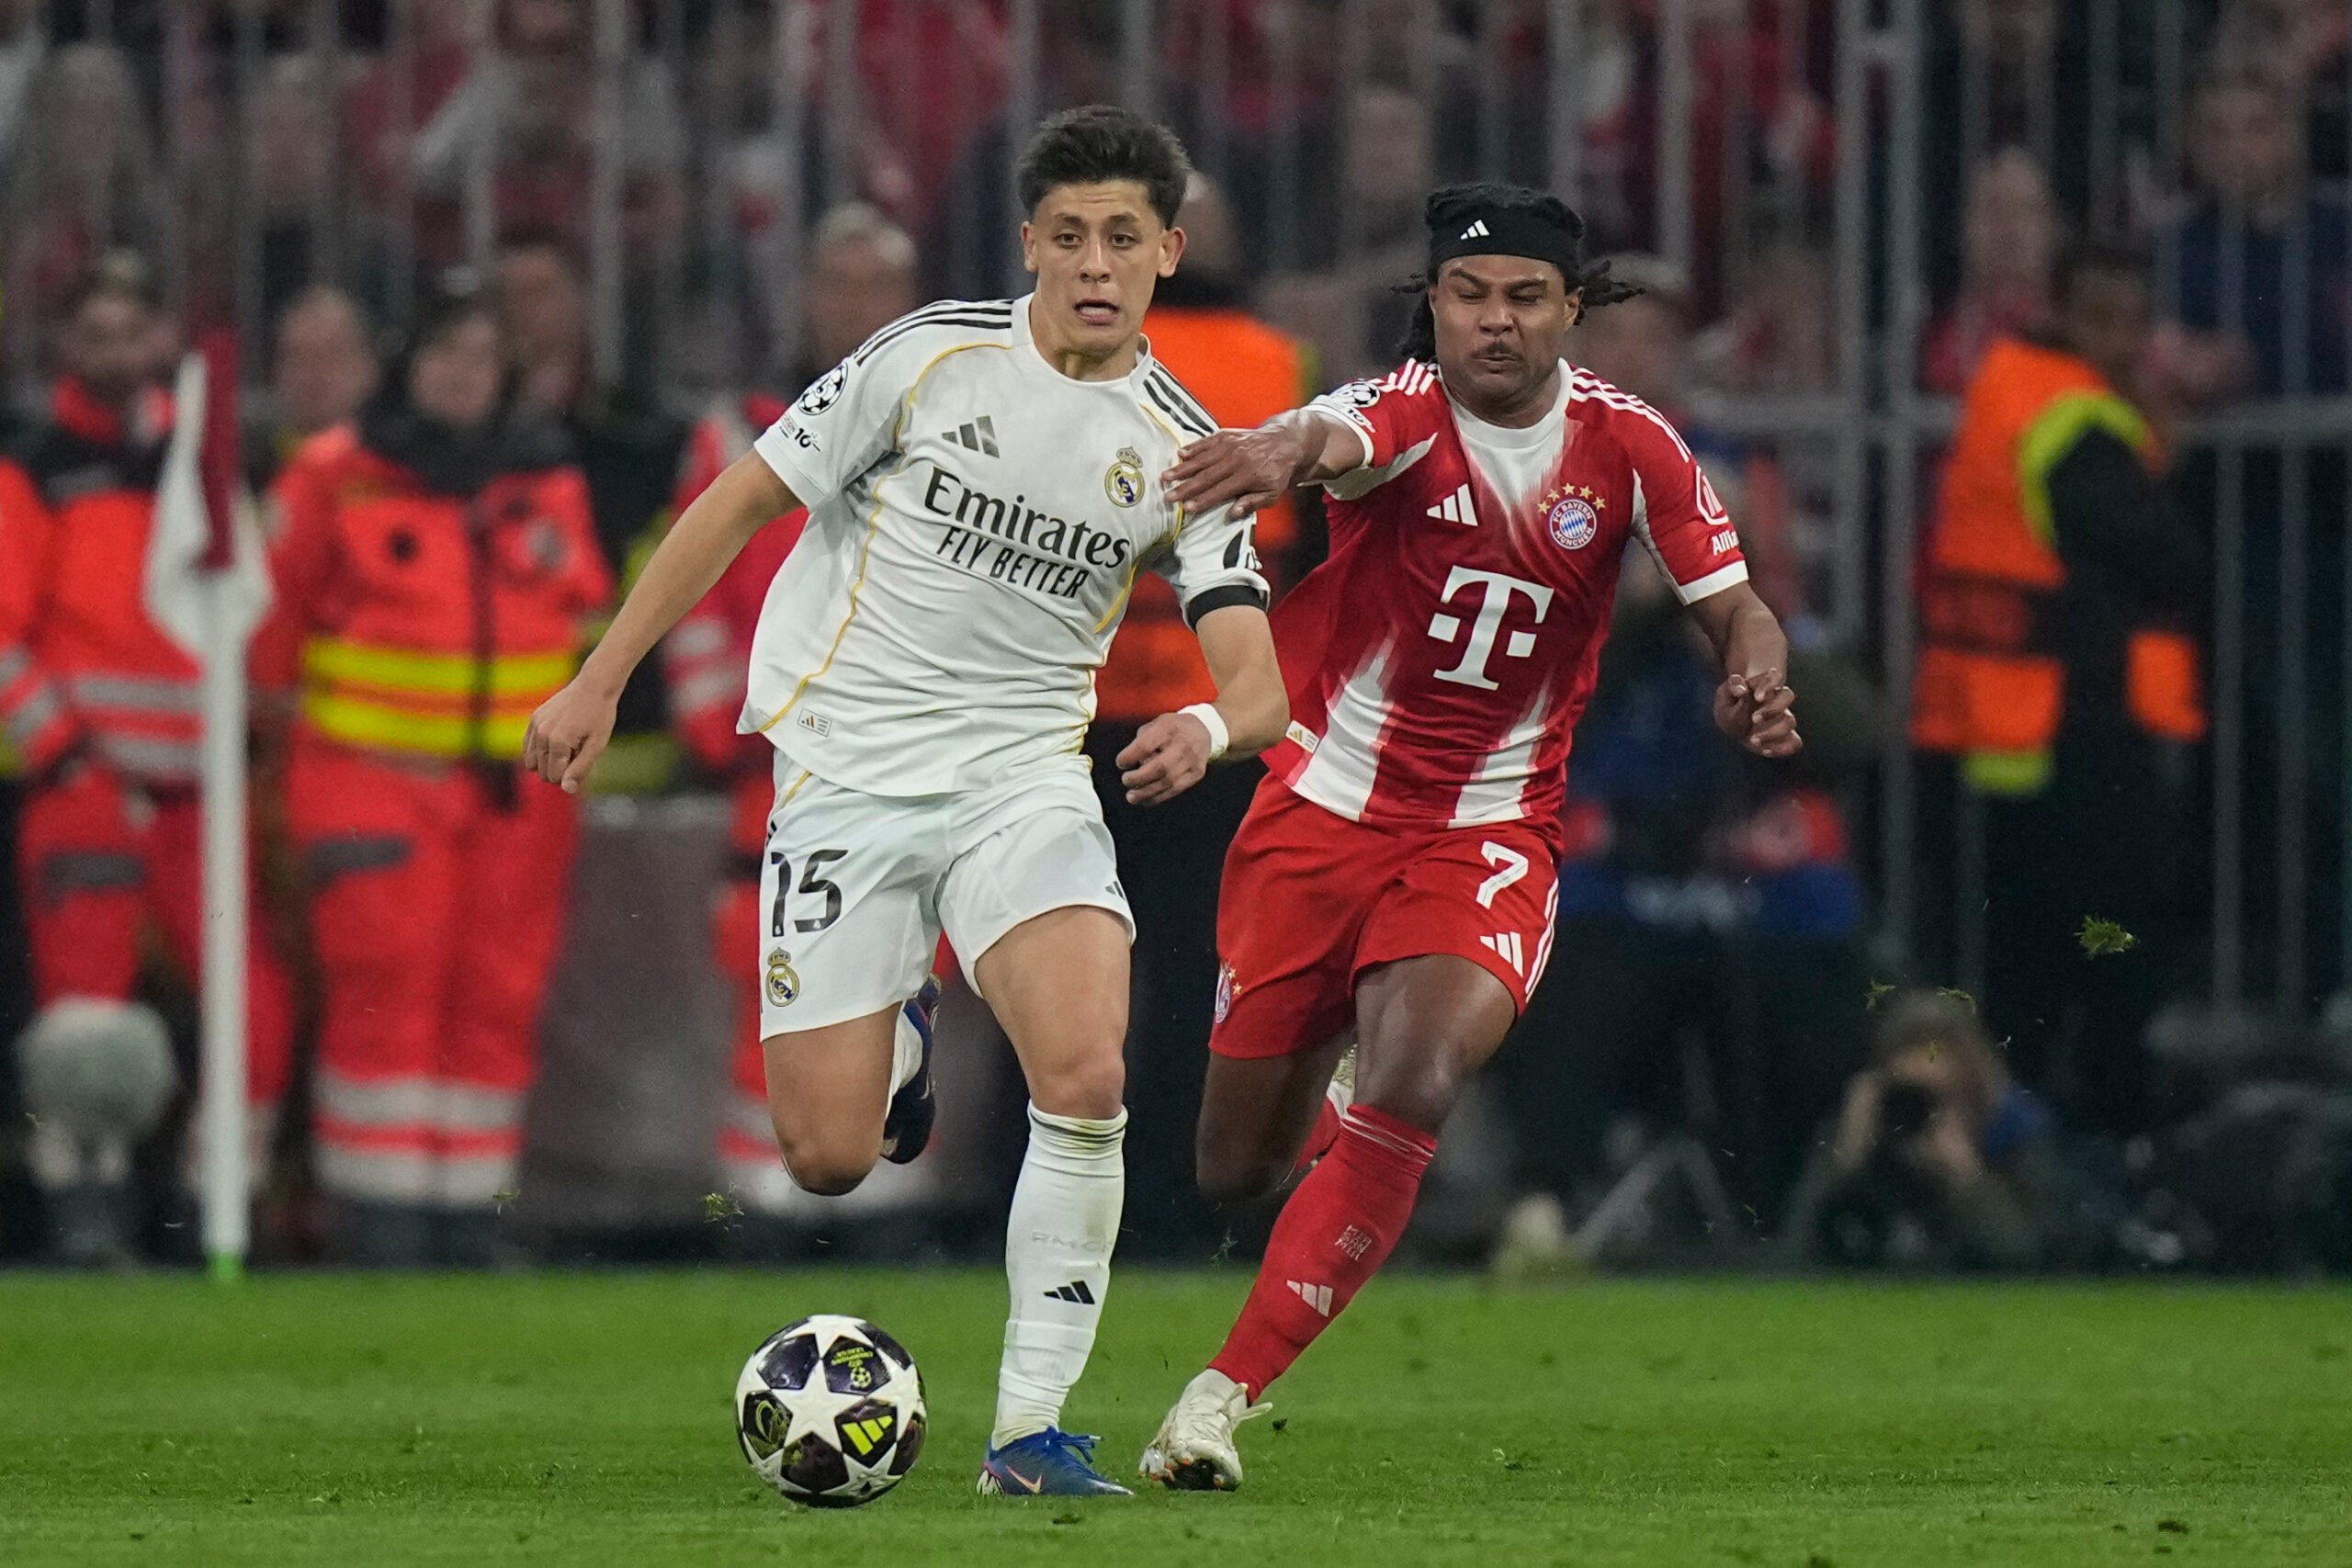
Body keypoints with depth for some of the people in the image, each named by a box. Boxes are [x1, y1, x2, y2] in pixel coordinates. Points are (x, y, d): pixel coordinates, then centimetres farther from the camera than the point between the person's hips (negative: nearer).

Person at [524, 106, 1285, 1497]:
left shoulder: (1182, 450, 0)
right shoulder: (936, 356, -6)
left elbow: (1259, 684, -5)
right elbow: (744, 499, 2)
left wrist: (1212, 728, -30)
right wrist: (601, 682, 0)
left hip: (1023, 778, 1)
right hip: (847, 773, -1)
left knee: (1087, 1078, -25)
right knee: (830, 1161, -6)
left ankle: (1032, 1427, -14)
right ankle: (894, 1056, 33)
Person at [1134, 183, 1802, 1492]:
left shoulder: (1627, 445, -5)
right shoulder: (1406, 410, -14)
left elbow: (1738, 610, 2)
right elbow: (1342, 441, -39)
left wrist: (1757, 680, -22)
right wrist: (1284, 453, -64)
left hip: (1489, 834, 0)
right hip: (1324, 807, 0)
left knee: (1418, 1083, -28)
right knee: (1239, 1167, 6)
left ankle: (1227, 1393, -23)